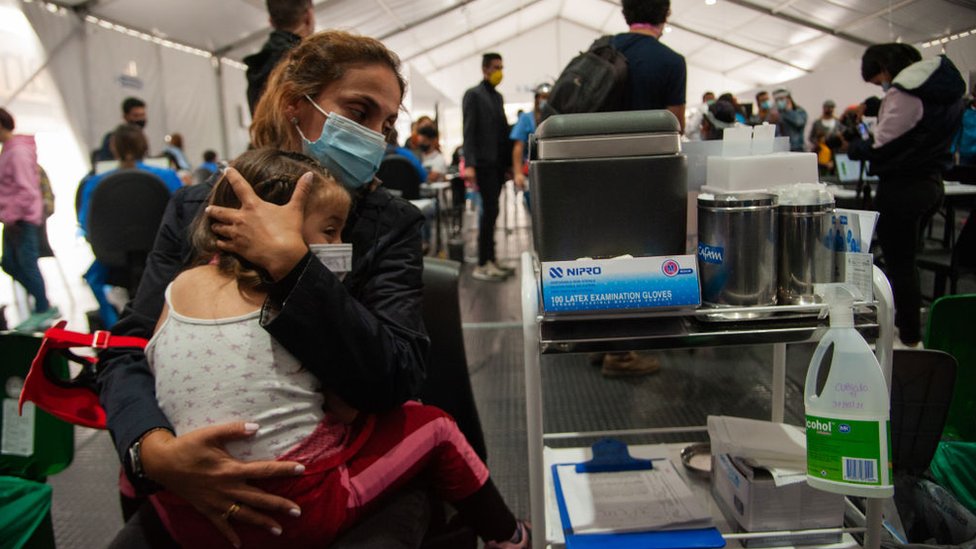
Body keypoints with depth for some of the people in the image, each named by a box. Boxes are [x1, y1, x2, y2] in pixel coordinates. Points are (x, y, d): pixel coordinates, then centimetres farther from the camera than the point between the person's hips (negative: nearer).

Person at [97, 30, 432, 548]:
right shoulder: (196, 209, 1)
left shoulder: (392, 224, -5)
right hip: (211, 481, 2)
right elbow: (127, 352, -5)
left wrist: (287, 262, -27)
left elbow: (396, 377, -19)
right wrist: (155, 449, -25)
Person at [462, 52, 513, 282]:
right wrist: (469, 164, -20)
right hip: (483, 163, -7)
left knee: (491, 211, 9)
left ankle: (490, 260, 14)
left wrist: (508, 162, 14)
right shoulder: (473, 95, -3)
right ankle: (482, 265, -6)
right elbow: (468, 131, -11)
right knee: (490, 211, -10)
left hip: (498, 163, 7)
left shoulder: (498, 97, 19)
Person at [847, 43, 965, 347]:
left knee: (898, 264, 0)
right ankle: (907, 324, 31)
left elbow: (882, 145, -19)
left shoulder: (905, 92, -17)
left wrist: (854, 146, -1)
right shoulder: (945, 88, 13)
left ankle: (910, 338, 6)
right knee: (906, 260, 22)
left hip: (902, 187, -10)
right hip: (931, 182, 10)